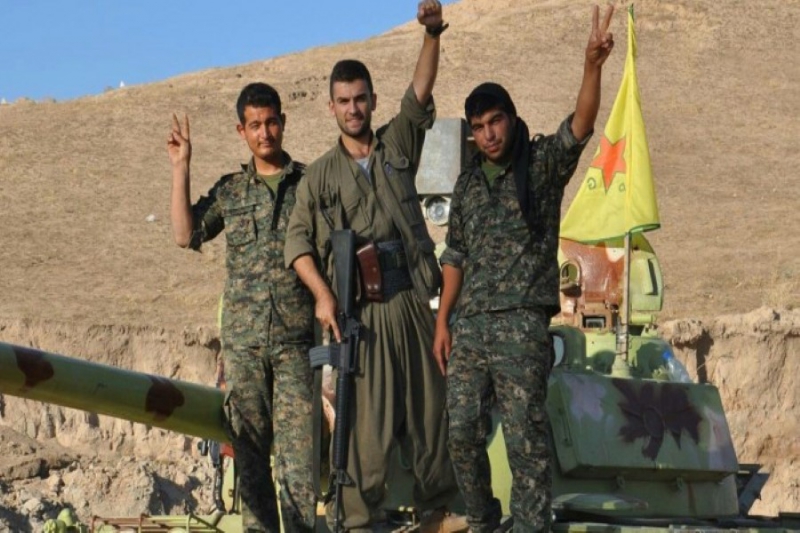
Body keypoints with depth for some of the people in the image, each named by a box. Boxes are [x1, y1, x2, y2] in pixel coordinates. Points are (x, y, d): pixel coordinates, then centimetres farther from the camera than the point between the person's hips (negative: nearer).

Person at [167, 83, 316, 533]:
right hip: (243, 339, 3)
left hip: (296, 337, -3)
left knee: (298, 443, -9)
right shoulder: (229, 191, 14)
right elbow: (187, 234, 4)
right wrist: (181, 169, 3)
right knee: (249, 444, 3)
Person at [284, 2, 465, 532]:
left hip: (412, 300, 3)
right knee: (366, 417, -6)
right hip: (359, 307, -2)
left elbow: (420, 94, 0)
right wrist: (323, 295, -11)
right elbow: (298, 240, 3)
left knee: (428, 407, 7)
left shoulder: (397, 147, 12)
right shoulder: (321, 175, 7)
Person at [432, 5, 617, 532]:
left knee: (524, 433, -8)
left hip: (522, 323, -5)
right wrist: (442, 321, 12)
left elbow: (581, 125, -18)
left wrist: (593, 65, -35)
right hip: (470, 324, 5)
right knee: (463, 429, 4)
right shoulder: (468, 183, 16)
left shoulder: (543, 164, 1)